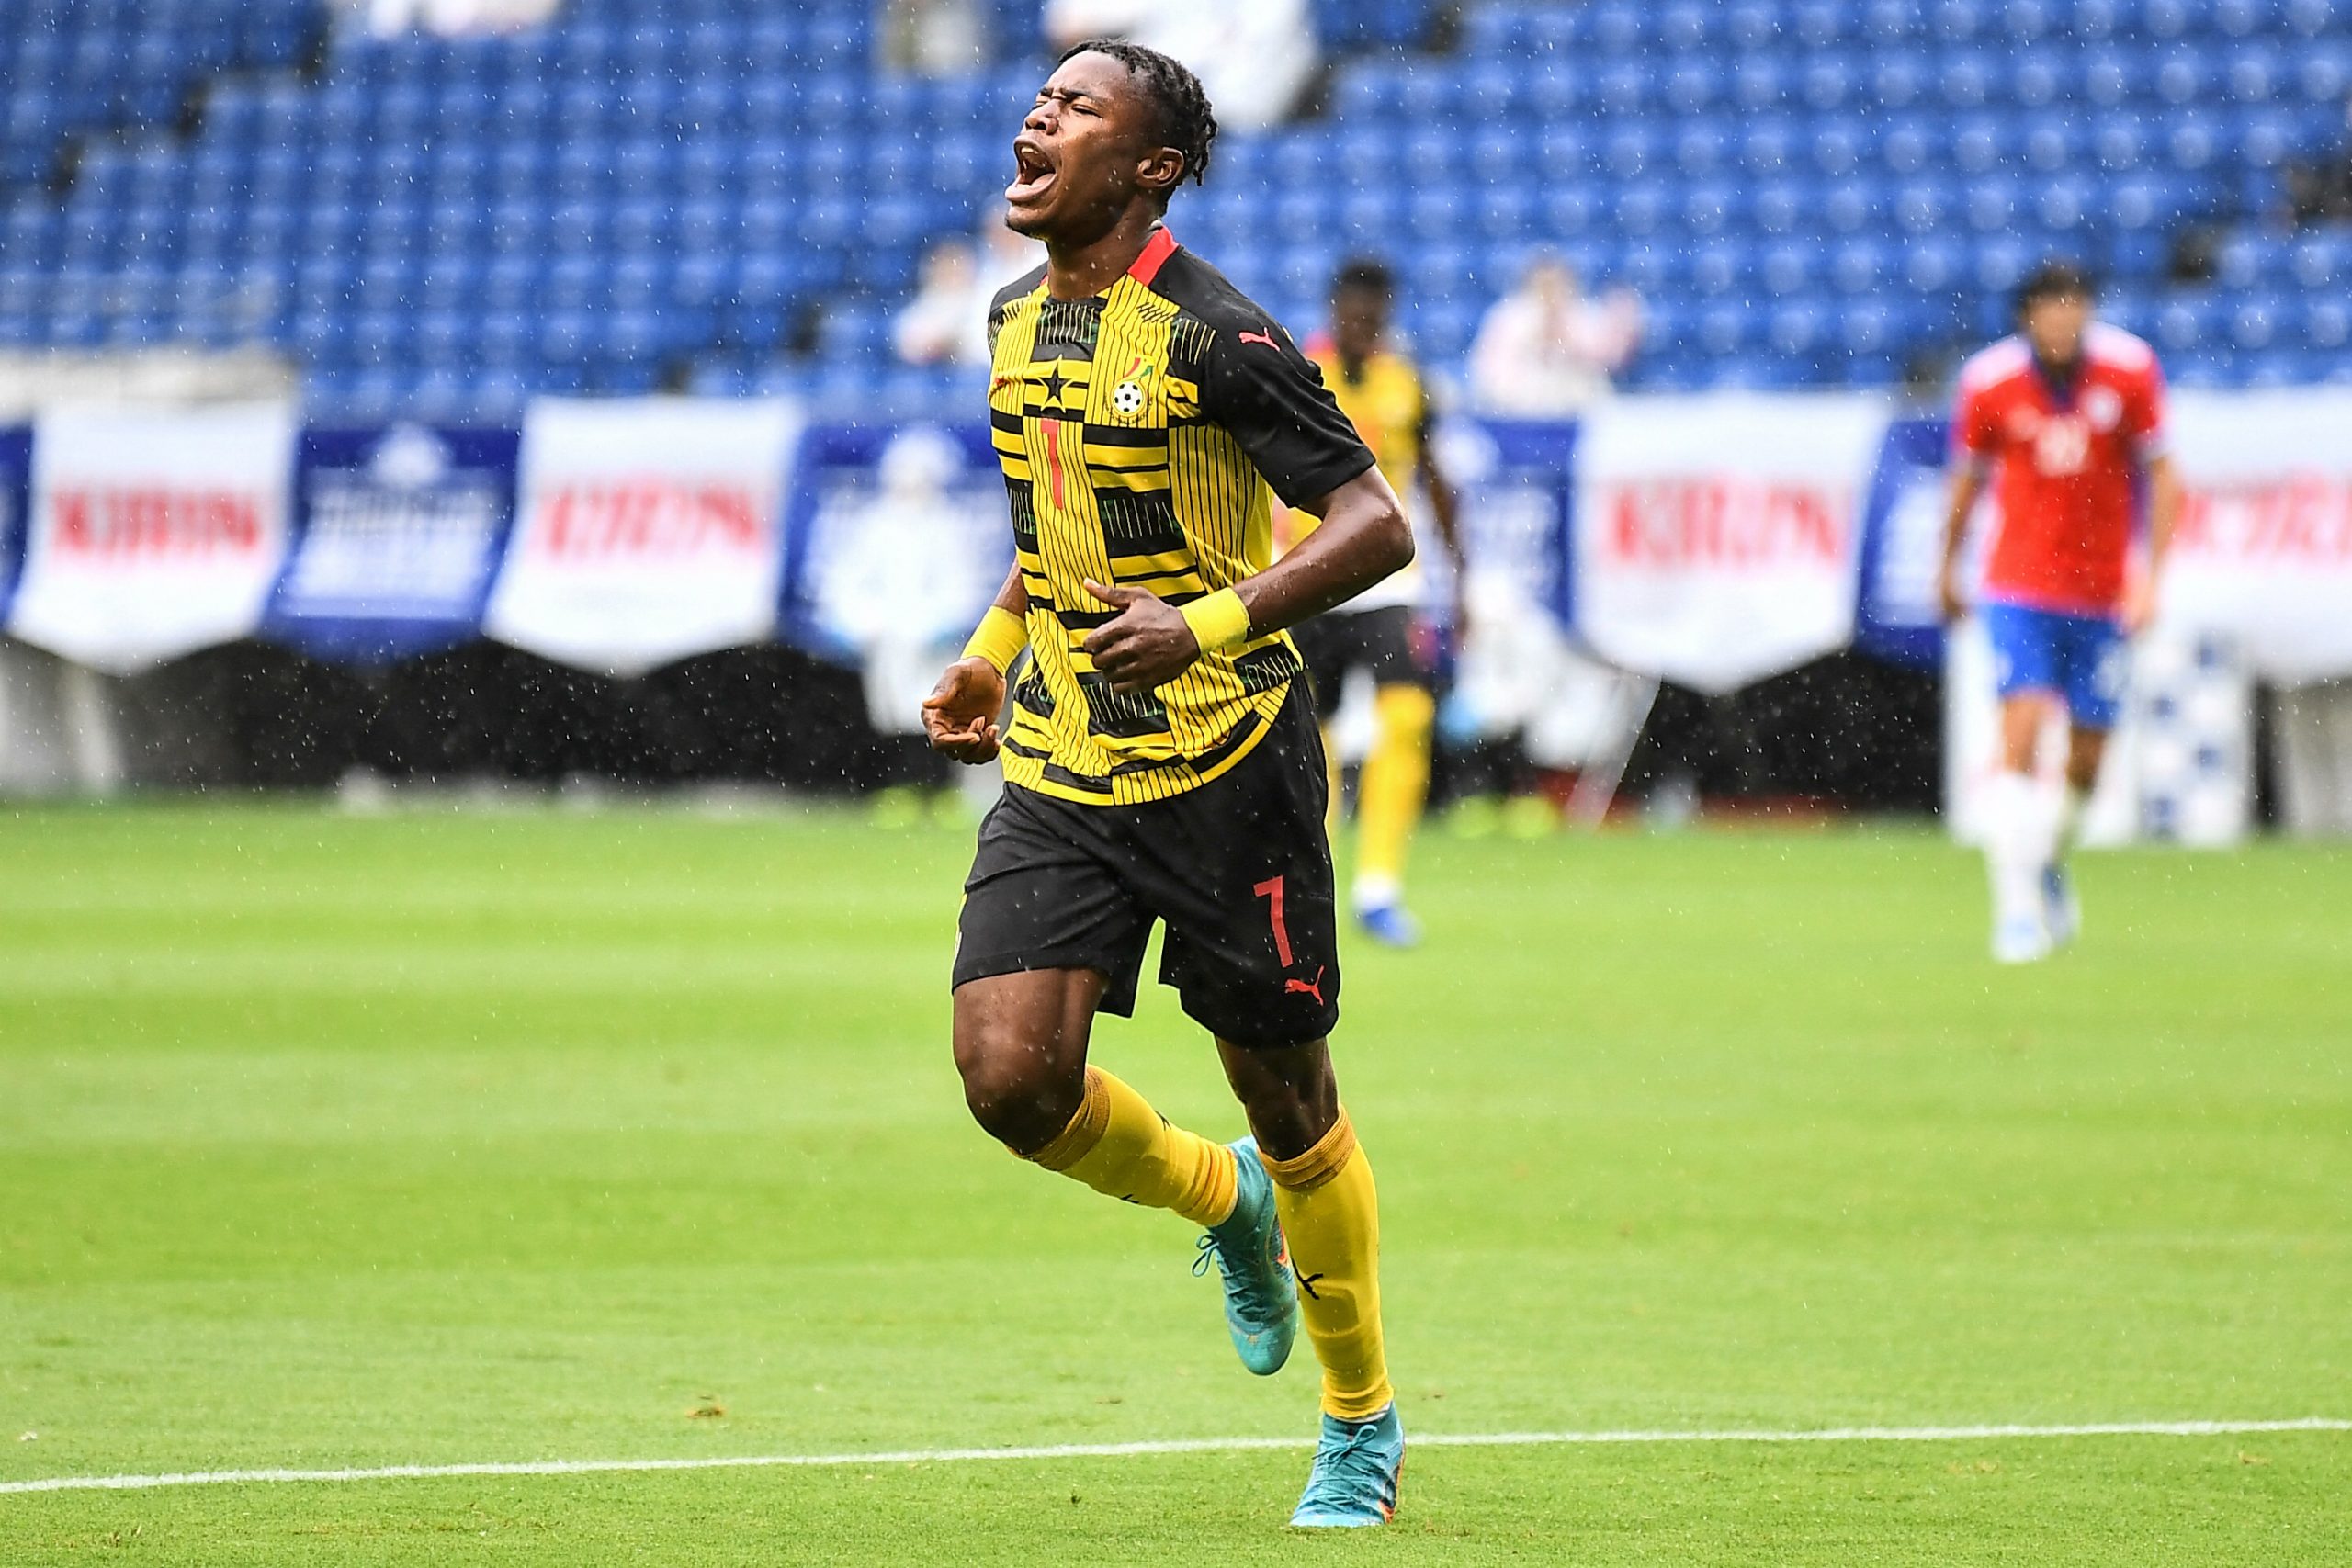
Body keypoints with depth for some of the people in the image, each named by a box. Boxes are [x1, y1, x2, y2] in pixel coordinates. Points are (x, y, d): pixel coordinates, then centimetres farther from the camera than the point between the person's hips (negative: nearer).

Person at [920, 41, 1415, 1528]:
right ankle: (1223, 1200, 20)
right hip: (1059, 771, 6)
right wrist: (995, 652, 13)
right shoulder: (1021, 321, 8)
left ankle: (1364, 1422, 24)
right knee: (1011, 1072, -11)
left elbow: (1378, 525, -16)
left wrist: (1211, 627, -27)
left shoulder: (1214, 335, -14)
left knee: (1286, 1095, 5)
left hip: (1226, 768, -6)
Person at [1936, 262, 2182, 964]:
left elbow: (2160, 476, -1)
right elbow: (1968, 478, 6)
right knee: (2022, 733, -18)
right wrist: (1947, 571, 16)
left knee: (2087, 761, 6)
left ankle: (2051, 864, 35)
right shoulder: (1989, 381, -10)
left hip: (2103, 592, 2)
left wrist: (2151, 579, -9)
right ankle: (2016, 906, -15)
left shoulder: (2130, 370, -9)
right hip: (2018, 584, -1)